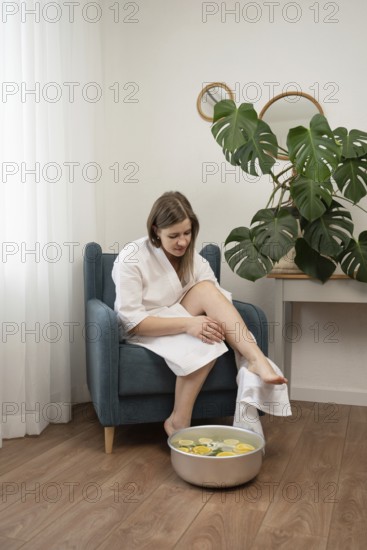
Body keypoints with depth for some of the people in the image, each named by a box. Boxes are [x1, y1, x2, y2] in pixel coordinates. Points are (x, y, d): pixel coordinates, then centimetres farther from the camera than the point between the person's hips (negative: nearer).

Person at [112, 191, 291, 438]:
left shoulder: (192, 256, -1)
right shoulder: (131, 258, -18)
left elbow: (215, 299, -9)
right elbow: (132, 321, -23)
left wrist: (219, 323, -33)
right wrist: (188, 324, -34)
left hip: (181, 324, 5)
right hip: (145, 334, -4)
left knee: (207, 289, -26)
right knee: (206, 343, -33)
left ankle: (256, 361, -35)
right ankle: (179, 423, -24)